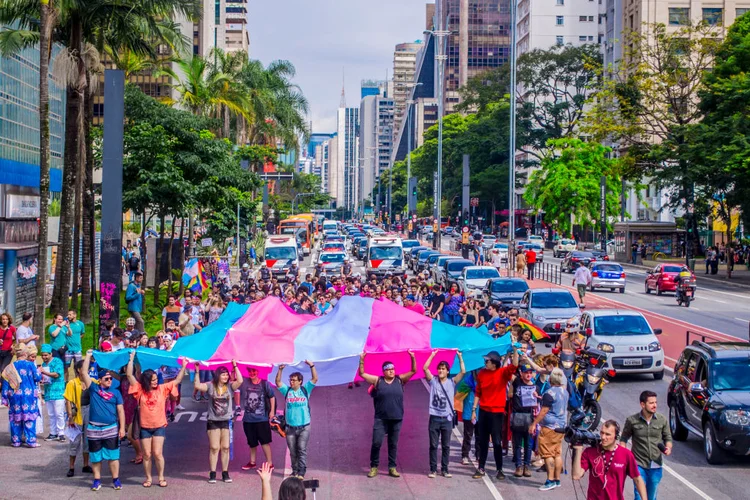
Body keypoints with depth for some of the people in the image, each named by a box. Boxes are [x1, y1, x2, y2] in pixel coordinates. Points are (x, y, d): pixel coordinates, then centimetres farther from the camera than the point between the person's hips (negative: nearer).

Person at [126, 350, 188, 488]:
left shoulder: (162, 389, 1)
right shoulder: (140, 390, -2)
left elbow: (177, 380, 4)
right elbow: (129, 375, -7)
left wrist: (183, 366, -4)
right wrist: (131, 359, -11)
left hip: (159, 426, 0)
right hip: (145, 427, 0)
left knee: (157, 453, -4)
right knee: (147, 455, 5)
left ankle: (161, 478, 9)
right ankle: (148, 478, 17)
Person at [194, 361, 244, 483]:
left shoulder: (230, 387, 1)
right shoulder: (210, 386, -1)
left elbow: (240, 381, -14)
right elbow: (198, 386, -13)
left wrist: (235, 366, -14)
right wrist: (197, 371, -16)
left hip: (226, 421, 1)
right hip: (213, 421, -1)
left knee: (225, 448, 4)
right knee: (214, 448, -1)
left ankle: (225, 473, 11)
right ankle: (212, 474, 4)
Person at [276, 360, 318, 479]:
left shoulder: (305, 390, 3)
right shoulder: (287, 390, 7)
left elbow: (315, 379, -4)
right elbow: (278, 382, -1)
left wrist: (312, 366, -14)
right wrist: (280, 370, -13)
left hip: (304, 426, -2)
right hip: (290, 427, 2)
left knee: (302, 449, -8)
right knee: (293, 451, 6)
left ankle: (301, 472, -9)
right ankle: (295, 471, 16)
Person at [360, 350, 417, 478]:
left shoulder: (400, 380, 6)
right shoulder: (377, 381, 3)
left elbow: (414, 371, 6)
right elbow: (362, 374, 3)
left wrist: (413, 358, -7)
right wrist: (362, 360, -7)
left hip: (396, 419, 2)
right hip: (381, 419, -2)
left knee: (393, 444, 8)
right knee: (376, 443, -7)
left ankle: (392, 468, 15)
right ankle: (374, 467, 6)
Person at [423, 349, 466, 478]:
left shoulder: (452, 382, 4)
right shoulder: (433, 381, 4)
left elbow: (463, 372, -6)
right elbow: (425, 368, -6)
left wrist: (460, 357, -5)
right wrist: (432, 355, -6)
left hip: (447, 418, 0)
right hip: (434, 417, 0)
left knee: (446, 446, 6)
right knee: (433, 445, 3)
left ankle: (444, 469, 13)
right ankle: (433, 469, 9)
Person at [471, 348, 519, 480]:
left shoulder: (503, 372, -6)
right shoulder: (481, 373, 3)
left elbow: (514, 366, -24)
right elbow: (478, 392, 8)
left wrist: (515, 350, -32)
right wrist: (474, 409, 5)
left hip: (497, 412, -3)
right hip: (483, 411, 3)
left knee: (497, 442, 1)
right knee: (483, 441, 9)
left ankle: (499, 470, 10)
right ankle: (481, 468, 16)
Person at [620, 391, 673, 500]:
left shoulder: (662, 420, -2)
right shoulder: (632, 420, -7)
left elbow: (668, 438, 9)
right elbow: (623, 439, 4)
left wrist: (668, 448, -12)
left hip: (656, 466, 3)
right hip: (639, 464, -3)